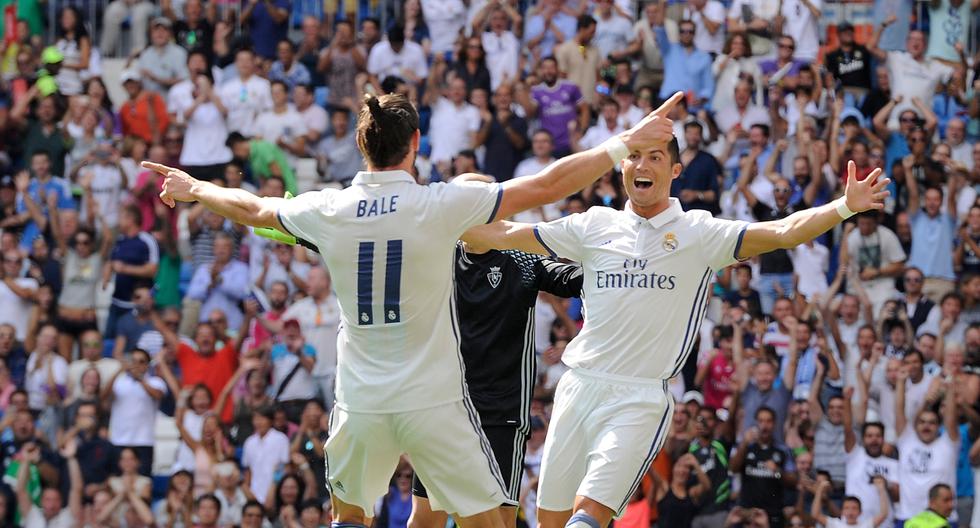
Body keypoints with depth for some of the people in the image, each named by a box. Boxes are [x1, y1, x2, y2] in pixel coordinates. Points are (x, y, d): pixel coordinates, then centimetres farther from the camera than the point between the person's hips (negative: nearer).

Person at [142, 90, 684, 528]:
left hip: (361, 403, 4)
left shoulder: (328, 210, -1)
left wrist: (194, 190, 38)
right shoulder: (440, 205, -12)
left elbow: (252, 209, 19)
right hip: (433, 402, -3)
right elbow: (548, 186, -10)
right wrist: (626, 143, -2)